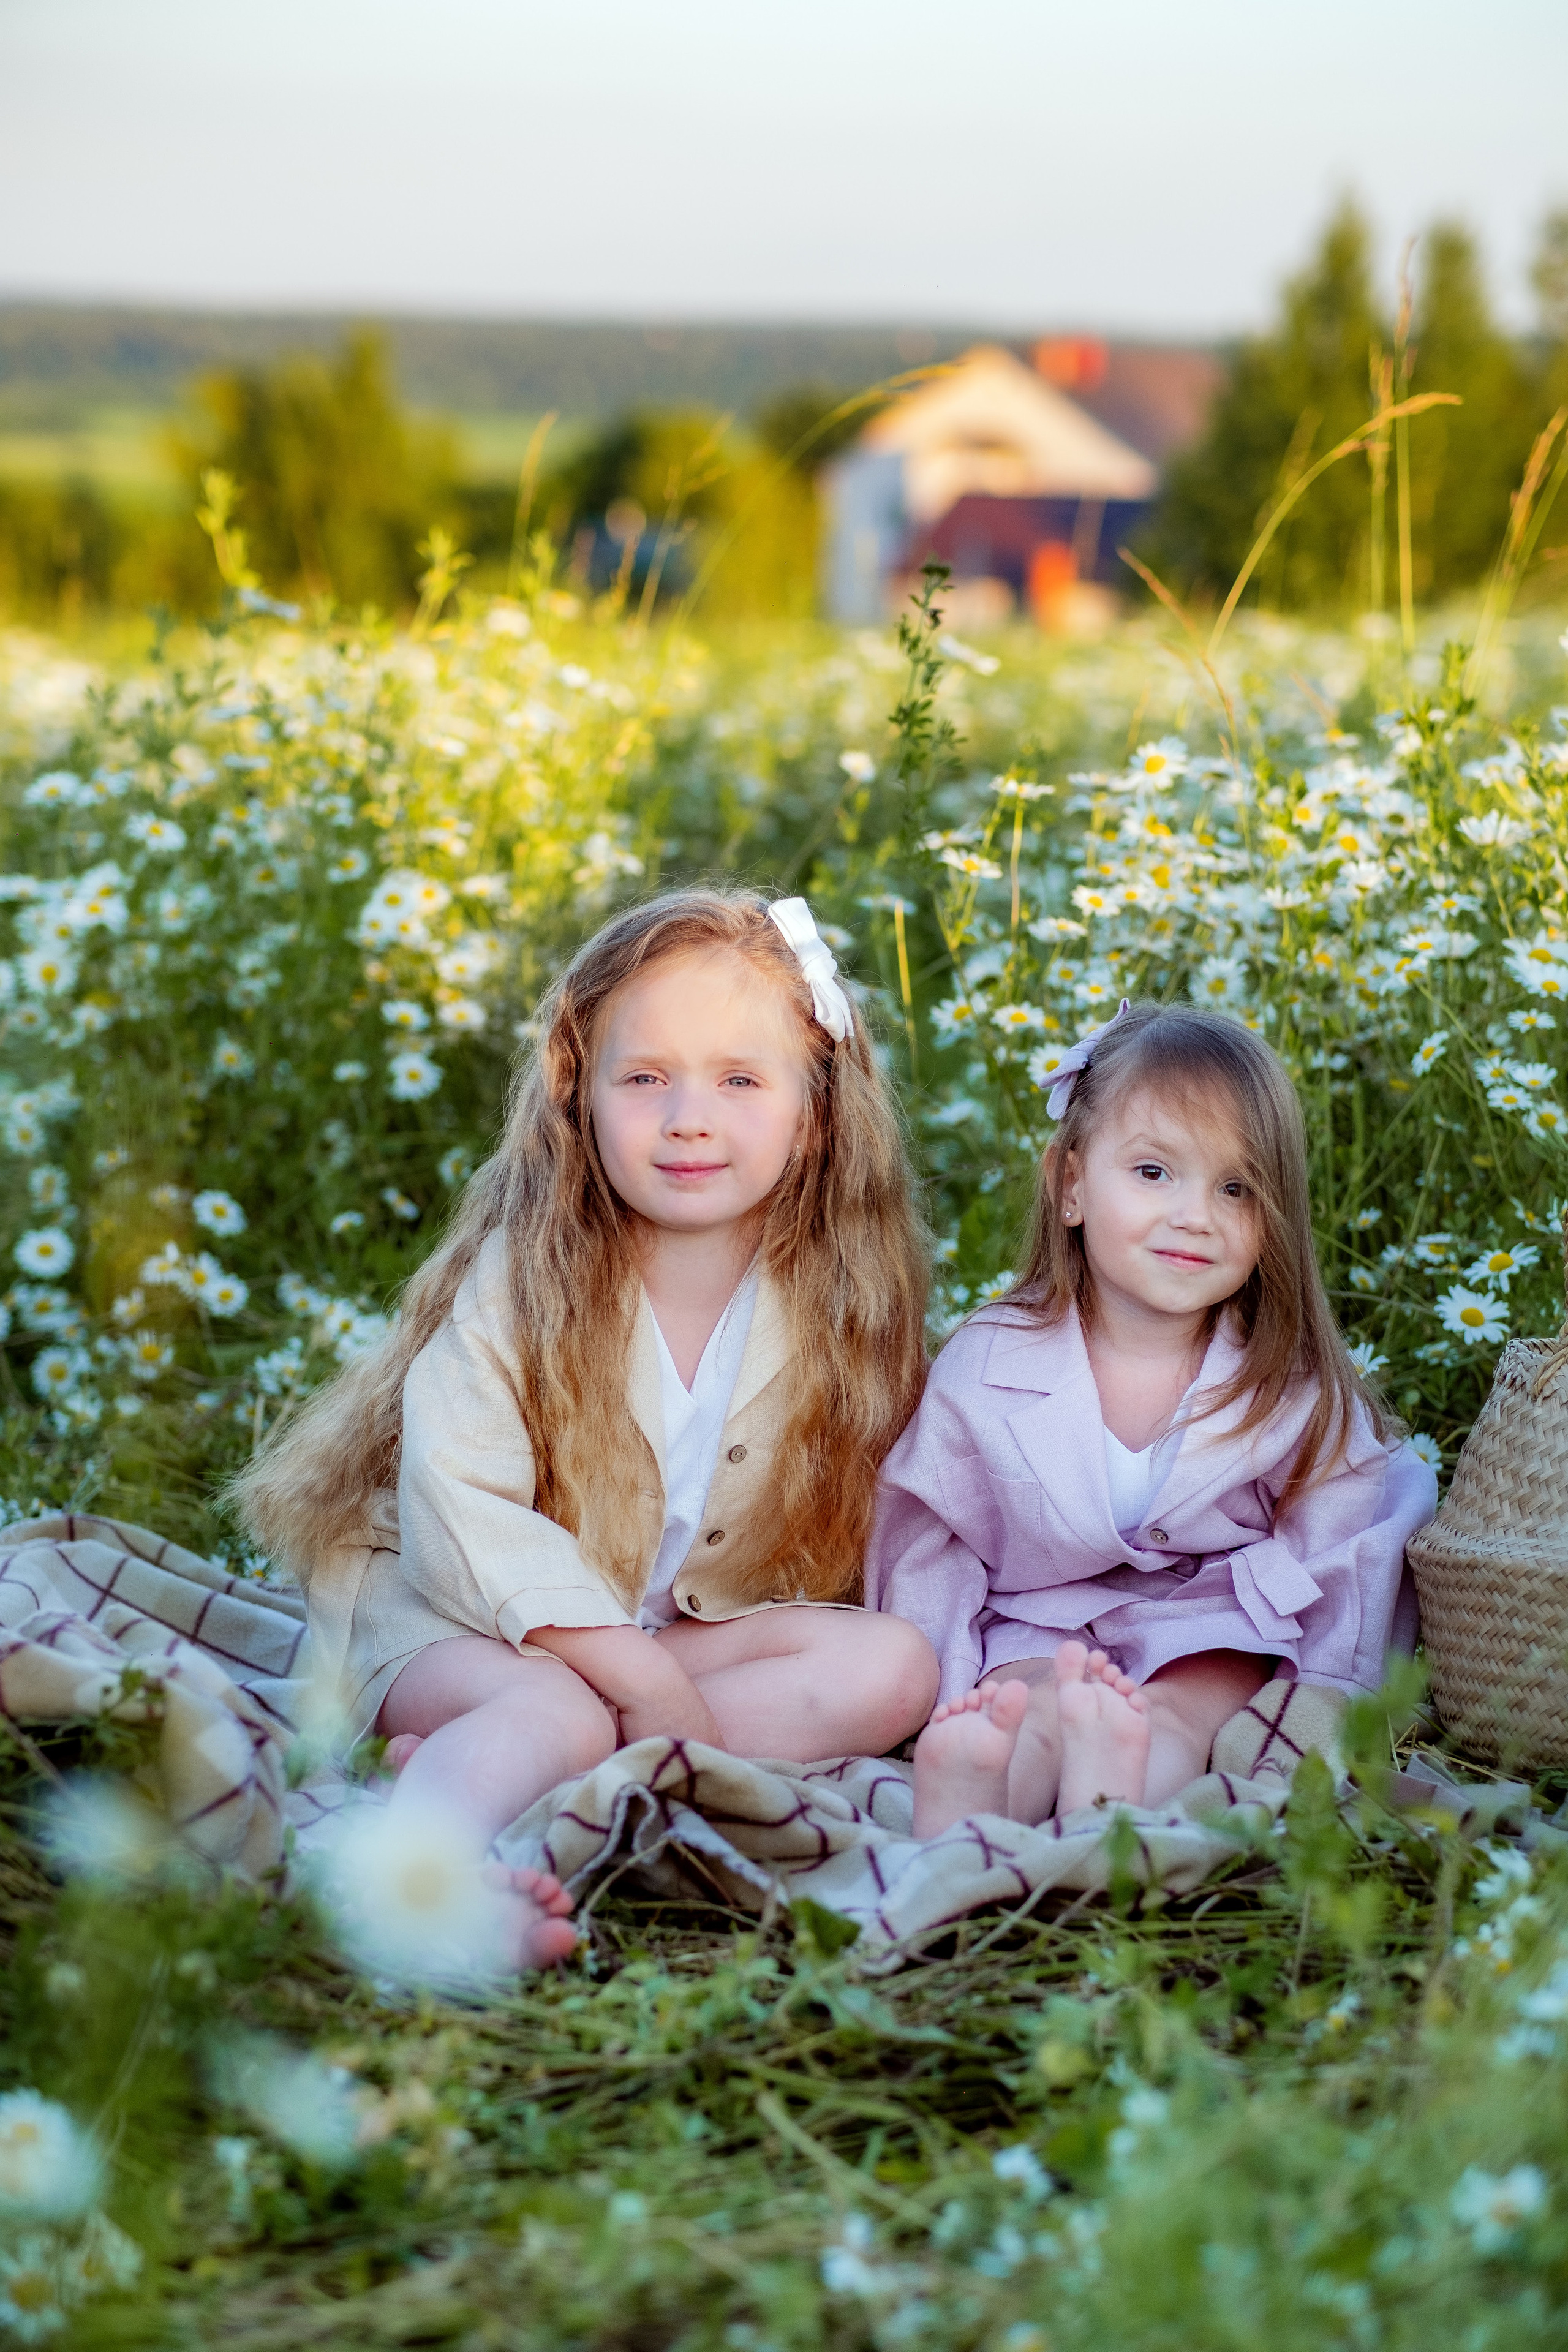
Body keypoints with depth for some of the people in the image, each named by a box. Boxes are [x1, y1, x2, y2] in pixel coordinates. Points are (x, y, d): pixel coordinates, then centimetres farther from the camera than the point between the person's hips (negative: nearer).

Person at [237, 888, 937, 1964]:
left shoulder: (835, 1307, -4)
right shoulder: (521, 1274, -14)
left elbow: (840, 1540, 1)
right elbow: (462, 1509, -22)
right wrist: (647, 1678, -30)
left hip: (691, 1624, 4)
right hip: (462, 1615, -4)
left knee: (894, 1666, -19)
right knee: (549, 1715, -34)